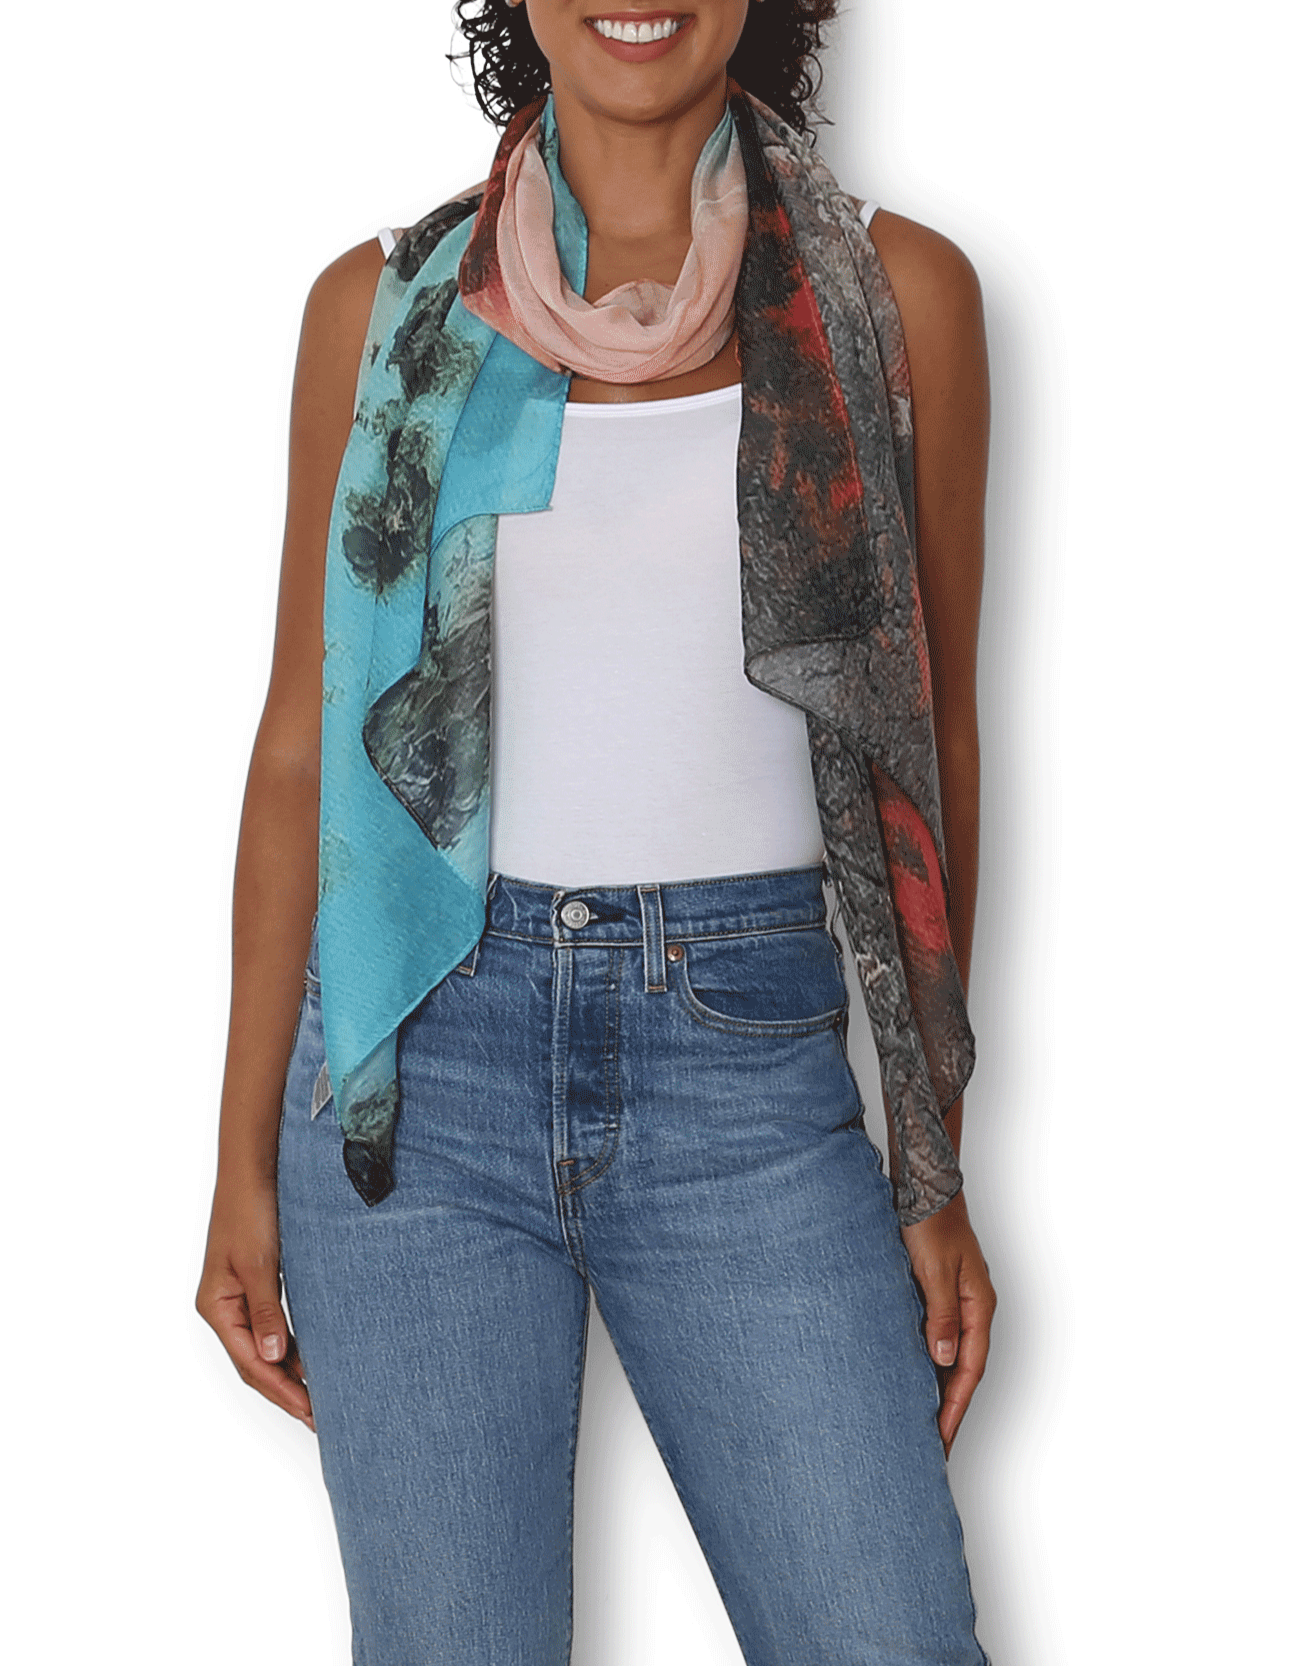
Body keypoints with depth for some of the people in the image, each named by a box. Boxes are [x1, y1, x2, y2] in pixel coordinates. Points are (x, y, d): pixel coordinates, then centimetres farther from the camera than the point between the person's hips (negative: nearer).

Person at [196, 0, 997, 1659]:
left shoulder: (895, 292, 3)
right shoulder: (387, 304, 4)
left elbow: (931, 731, 7)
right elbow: (298, 744, 7)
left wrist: (934, 1170, 6)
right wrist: (244, 1163, 6)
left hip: (750, 1075, 0)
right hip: (425, 1058, 1)